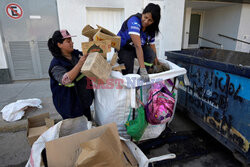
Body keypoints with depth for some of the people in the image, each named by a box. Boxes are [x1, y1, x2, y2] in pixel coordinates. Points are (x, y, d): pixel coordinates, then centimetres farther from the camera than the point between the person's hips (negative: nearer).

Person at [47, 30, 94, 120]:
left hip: (85, 98, 6)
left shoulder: (77, 53, -1)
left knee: (88, 124, 21)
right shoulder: (56, 64, -18)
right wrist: (79, 64, -37)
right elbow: (65, 80, -35)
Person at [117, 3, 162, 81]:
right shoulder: (134, 21, -31)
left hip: (138, 48, 5)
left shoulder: (151, 28, -10)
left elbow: (152, 45, 1)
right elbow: (138, 46, -41)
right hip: (123, 48, -5)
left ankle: (142, 77, -8)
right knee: (128, 73, -23)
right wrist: (142, 68, -46)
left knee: (151, 54, -24)